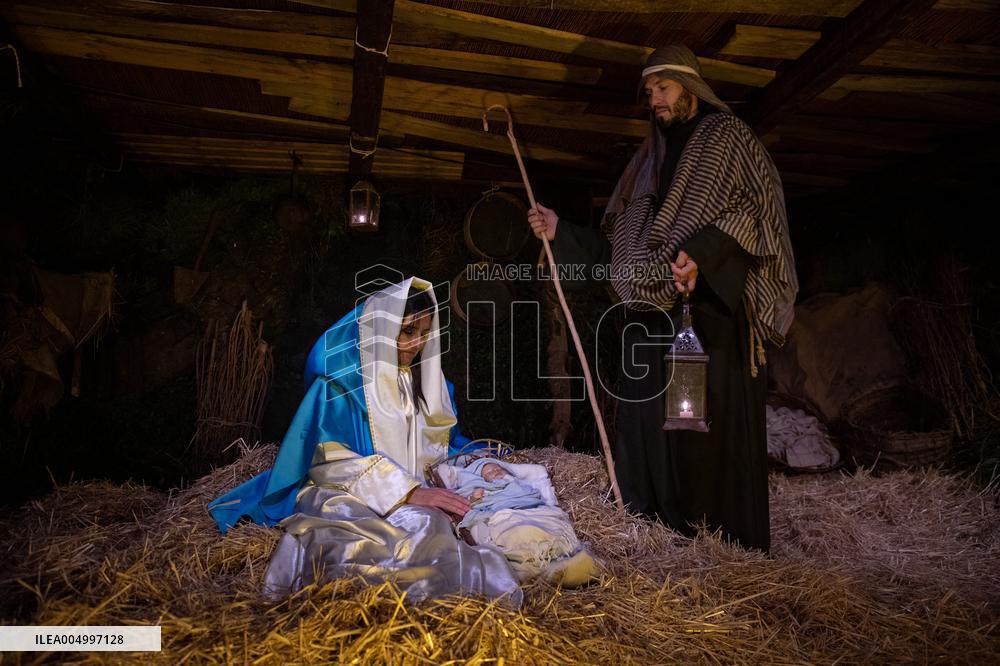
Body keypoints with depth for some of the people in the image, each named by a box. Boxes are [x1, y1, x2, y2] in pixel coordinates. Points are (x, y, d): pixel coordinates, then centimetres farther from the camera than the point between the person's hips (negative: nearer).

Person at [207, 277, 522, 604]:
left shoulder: (426, 385, 17)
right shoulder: (341, 382, -2)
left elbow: (440, 447, 24)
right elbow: (331, 460, -13)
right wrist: (409, 493, -22)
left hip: (412, 499, 5)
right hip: (343, 495, -5)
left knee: (429, 524, -35)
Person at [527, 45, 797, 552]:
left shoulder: (727, 137, 10)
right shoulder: (650, 158, 26)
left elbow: (757, 210, -5)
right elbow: (617, 244, 22)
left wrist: (704, 249, -20)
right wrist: (562, 232, 12)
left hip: (710, 309, -6)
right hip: (652, 314, 6)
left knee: (712, 429, -9)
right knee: (645, 426, 2)